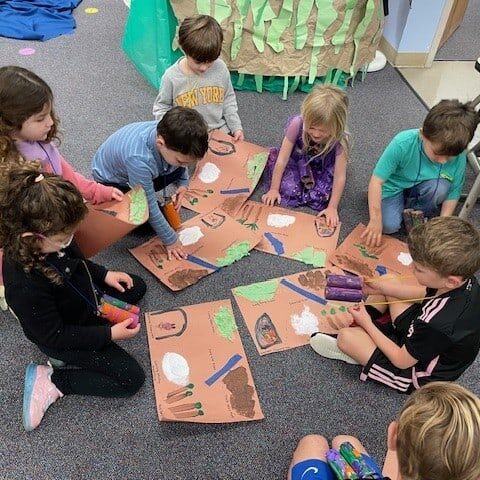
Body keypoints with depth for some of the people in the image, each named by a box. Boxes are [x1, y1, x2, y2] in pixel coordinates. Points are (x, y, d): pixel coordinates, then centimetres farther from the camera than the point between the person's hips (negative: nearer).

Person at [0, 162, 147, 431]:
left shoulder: (46, 241, -21)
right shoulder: (25, 286, -42)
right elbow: (54, 337, -28)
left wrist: (104, 275, -6)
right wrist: (109, 334, -25)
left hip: (85, 298, 8)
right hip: (60, 338, -8)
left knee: (137, 286, 23)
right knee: (131, 378, -7)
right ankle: (52, 381, 0)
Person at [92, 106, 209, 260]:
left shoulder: (168, 134, -28)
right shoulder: (138, 158, -45)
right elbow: (150, 207, -32)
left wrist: (183, 182, -11)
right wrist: (170, 240, -23)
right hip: (110, 181, -6)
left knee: (178, 170, -15)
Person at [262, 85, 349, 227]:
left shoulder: (339, 139, -31)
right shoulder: (297, 124, -32)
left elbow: (340, 176, -25)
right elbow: (282, 159, -24)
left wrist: (332, 207, -26)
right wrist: (274, 189, -19)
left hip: (322, 168, 0)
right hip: (295, 161, 0)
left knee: (321, 195, -23)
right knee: (288, 190, -24)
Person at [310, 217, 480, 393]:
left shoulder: (438, 324, -43)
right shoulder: (464, 278, -21)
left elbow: (401, 361, -24)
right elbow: (426, 293, 2)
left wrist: (367, 324, -14)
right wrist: (380, 286, -6)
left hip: (418, 374, -7)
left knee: (345, 337, -18)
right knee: (389, 280, 7)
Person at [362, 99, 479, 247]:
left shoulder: (459, 157, -24)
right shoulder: (403, 144, -34)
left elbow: (452, 194, -10)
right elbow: (376, 180, -28)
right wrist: (375, 219, -29)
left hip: (420, 188, 3)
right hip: (394, 186, -2)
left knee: (441, 186, -30)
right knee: (389, 226, -22)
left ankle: (417, 214, 1)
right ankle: (403, 205, 12)